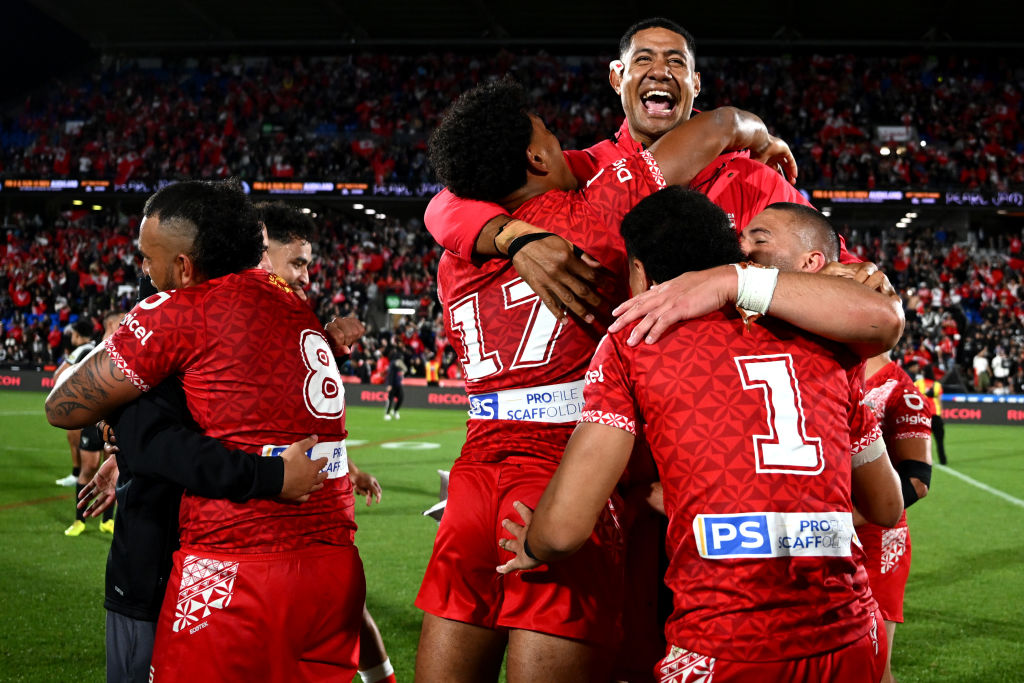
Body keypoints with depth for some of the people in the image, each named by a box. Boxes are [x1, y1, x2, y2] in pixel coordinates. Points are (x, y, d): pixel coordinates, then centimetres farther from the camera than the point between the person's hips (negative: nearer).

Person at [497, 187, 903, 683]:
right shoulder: (829, 350, 16)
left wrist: (534, 551, 19)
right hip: (852, 643, 5)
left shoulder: (632, 345, 3)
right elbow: (886, 509, 26)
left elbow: (564, 529, -4)